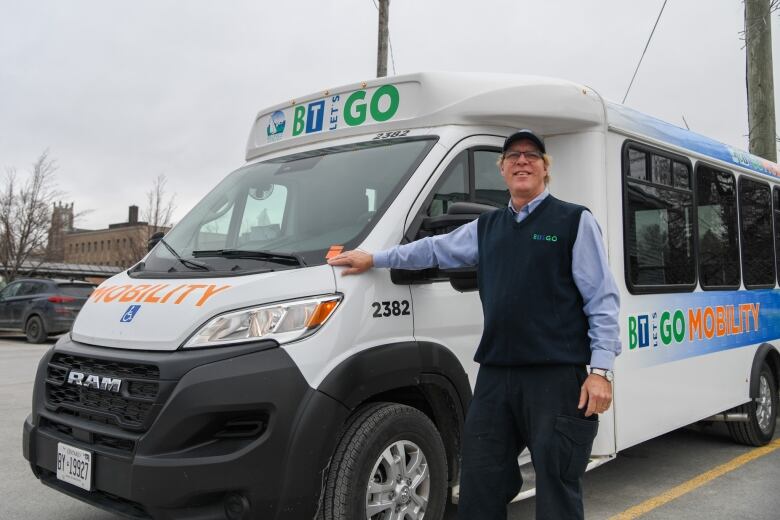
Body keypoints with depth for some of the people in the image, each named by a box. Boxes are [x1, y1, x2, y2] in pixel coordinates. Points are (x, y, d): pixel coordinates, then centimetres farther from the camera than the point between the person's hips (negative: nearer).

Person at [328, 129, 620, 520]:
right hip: (495, 375, 6)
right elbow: (435, 249, 26)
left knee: (556, 485, 5)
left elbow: (602, 301, -4)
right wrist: (374, 259, 22)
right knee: (479, 483, 12)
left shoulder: (574, 221, 1)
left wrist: (601, 370, -12)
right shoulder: (486, 227, 18)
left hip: (556, 376, -5)